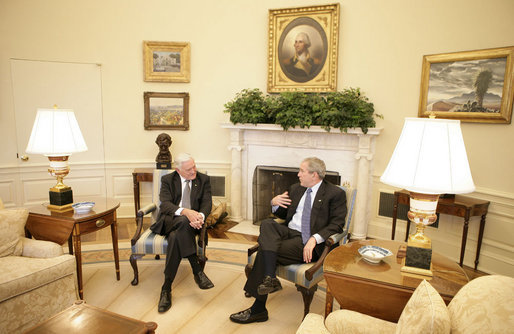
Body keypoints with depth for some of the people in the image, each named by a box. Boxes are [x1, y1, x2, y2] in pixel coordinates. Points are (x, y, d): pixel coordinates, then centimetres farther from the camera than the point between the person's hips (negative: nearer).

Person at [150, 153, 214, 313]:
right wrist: (185, 212, -31)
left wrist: (200, 216, -27)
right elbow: (165, 204, -10)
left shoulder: (203, 179, 10)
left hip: (192, 220, 1)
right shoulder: (167, 180, 6)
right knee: (183, 221, -39)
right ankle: (197, 271, -35)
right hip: (169, 220, -1)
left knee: (175, 236, -36)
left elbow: (207, 203, -1)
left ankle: (166, 288, -27)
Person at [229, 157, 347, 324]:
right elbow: (283, 214, 27)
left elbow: (337, 224, -8)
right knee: (267, 223, -26)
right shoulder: (295, 188, 20)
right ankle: (270, 278, -38)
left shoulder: (336, 194, 1)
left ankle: (258, 309, -12)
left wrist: (314, 239, -22)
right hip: (288, 232, 6)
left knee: (264, 250, -23)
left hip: (307, 242, -6)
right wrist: (275, 203, 4)